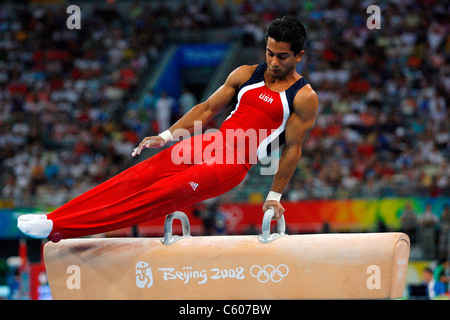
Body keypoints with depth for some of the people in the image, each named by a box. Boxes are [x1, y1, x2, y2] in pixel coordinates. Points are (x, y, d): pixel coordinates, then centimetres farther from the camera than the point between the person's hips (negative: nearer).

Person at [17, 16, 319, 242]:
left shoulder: (305, 98, -3)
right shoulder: (246, 74, 13)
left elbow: (293, 148, -2)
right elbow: (208, 108, 16)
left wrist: (275, 196, -1)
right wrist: (165, 137, 8)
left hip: (233, 164, -6)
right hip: (210, 142, 6)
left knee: (164, 194, -21)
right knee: (139, 177, -13)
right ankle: (54, 219, -21)